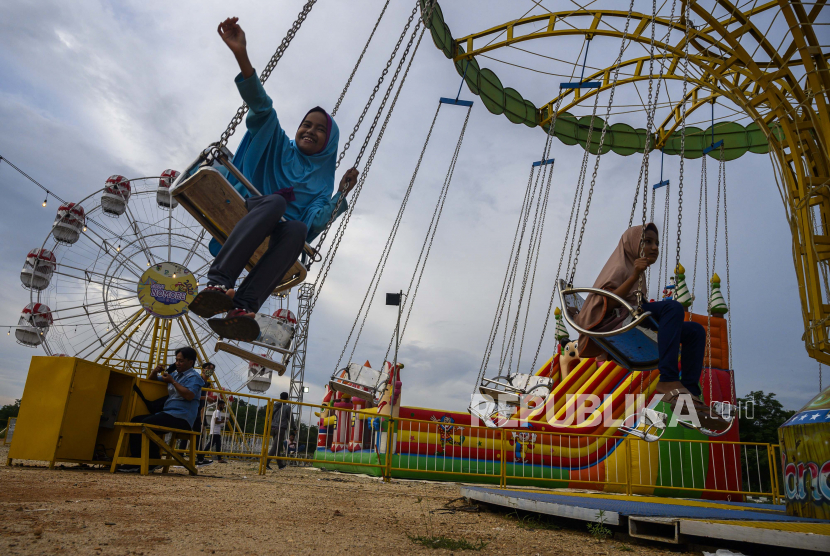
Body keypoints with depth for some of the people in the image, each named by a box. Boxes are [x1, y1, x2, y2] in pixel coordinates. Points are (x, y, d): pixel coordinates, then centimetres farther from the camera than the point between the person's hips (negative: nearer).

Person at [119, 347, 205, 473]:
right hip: (167, 414, 9)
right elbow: (152, 380, 34)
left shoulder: (194, 377, -3)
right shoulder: (174, 374, 24)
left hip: (180, 418, -9)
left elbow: (189, 395, -22)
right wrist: (155, 372, 10)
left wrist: (172, 381, -15)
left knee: (145, 424, -26)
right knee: (136, 420, -6)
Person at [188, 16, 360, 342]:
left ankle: (242, 309, -55)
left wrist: (341, 196, -5)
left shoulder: (324, 180, 20)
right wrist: (242, 56, -14)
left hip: (275, 238, 1)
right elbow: (262, 109, 0)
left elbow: (313, 224, 6)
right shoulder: (278, 147, 18)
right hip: (242, 215, -1)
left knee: (297, 228, -35)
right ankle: (218, 283, -53)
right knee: (274, 202, -34)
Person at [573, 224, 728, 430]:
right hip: (615, 324, -9)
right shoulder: (619, 267, 4)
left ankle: (689, 395, -17)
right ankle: (669, 381, -42)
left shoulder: (638, 272, 29)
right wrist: (634, 276, -18)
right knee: (673, 307, -29)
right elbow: (607, 304, -11)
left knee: (695, 331, -2)